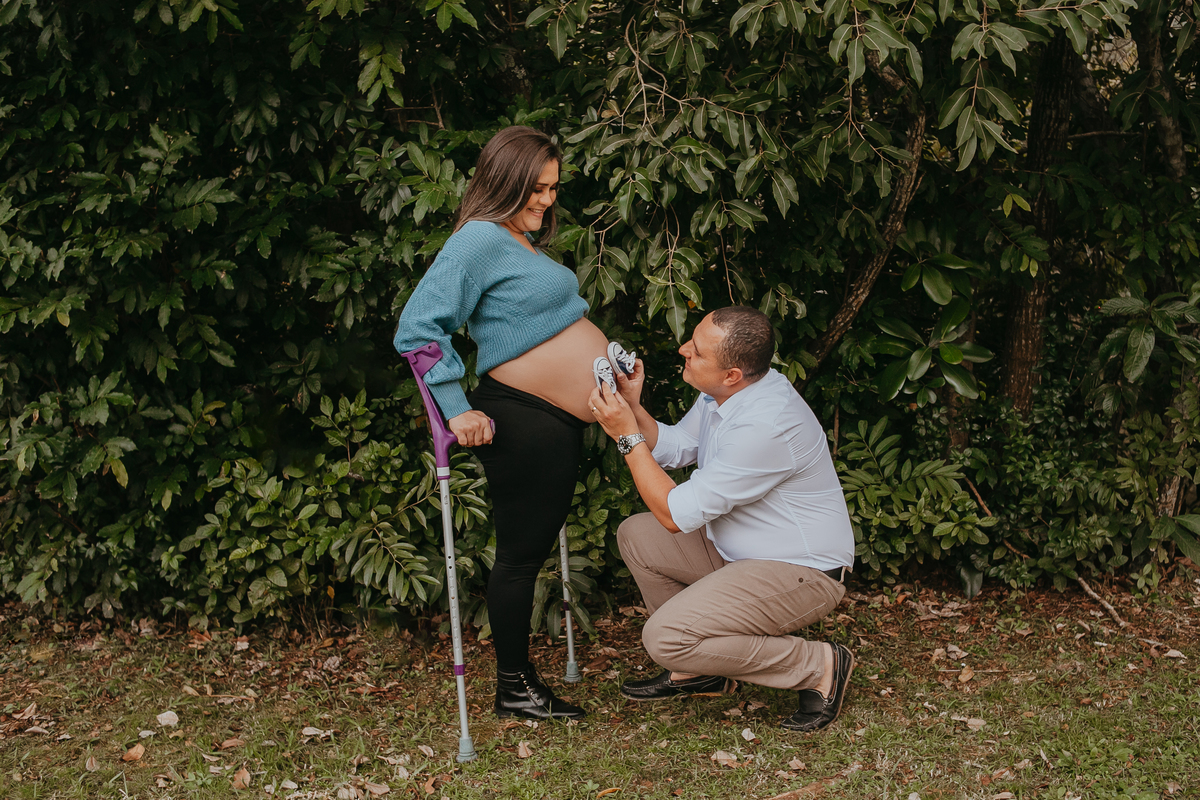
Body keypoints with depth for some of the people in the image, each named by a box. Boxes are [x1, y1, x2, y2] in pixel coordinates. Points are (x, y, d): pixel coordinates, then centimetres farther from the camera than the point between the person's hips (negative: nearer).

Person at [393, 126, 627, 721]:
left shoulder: (523, 243, 16)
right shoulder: (479, 240, -15)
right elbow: (418, 327, -21)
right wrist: (457, 411, -23)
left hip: (561, 424, 10)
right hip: (522, 422, -10)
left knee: (535, 547, 15)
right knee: (521, 553, -1)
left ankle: (522, 676, 26)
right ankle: (512, 689, 11)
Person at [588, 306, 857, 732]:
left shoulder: (765, 425, -32)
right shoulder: (726, 392, -2)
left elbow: (677, 514, -25)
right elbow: (673, 447, 15)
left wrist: (628, 436, -19)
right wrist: (633, 407, -4)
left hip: (801, 571, -10)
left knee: (666, 637, -22)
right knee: (636, 535, 9)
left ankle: (818, 666, -8)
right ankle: (699, 670, 17)